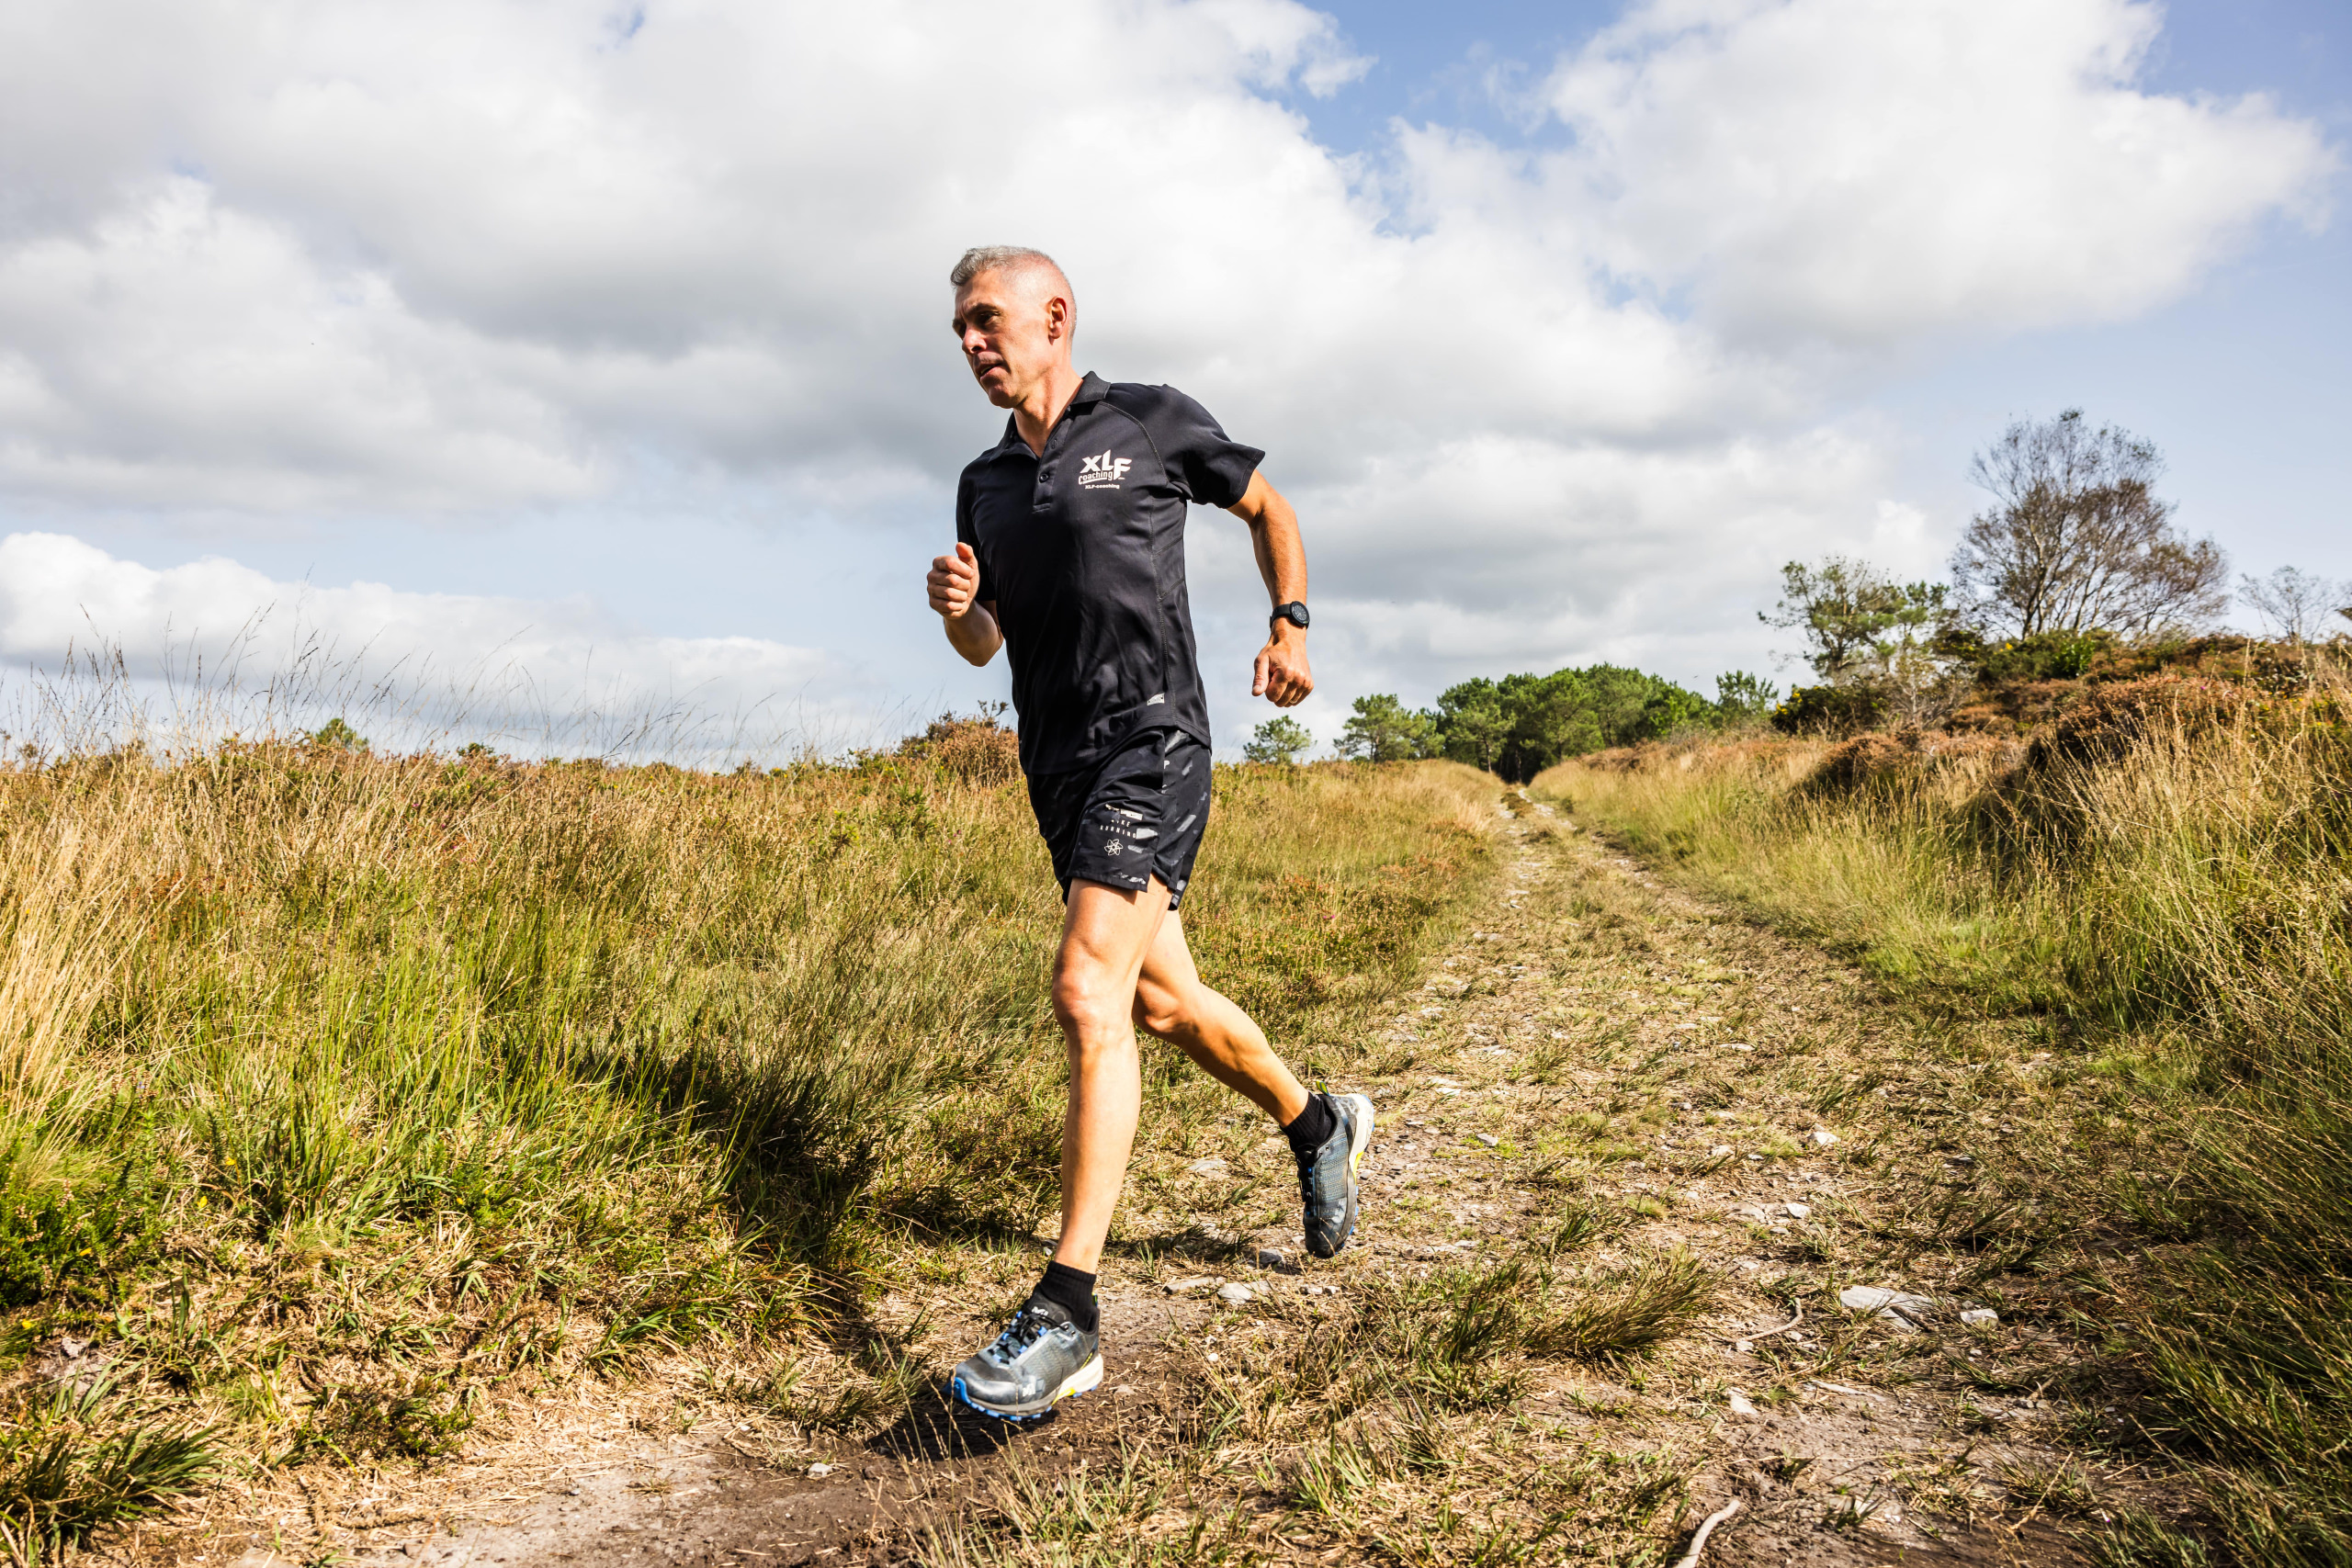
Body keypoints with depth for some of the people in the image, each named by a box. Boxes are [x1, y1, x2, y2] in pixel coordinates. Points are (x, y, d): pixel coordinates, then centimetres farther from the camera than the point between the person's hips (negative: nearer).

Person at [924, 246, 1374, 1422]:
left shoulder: (1152, 424, 1)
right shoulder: (985, 483, 15)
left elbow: (1268, 505, 14)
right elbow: (983, 645, 22)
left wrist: (1290, 627, 2)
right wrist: (956, 605, -1)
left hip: (1150, 742, -7)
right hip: (1057, 766, 7)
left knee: (1088, 993, -20)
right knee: (1165, 1002, 14)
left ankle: (1067, 1315, -19)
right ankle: (1319, 1127, 40)